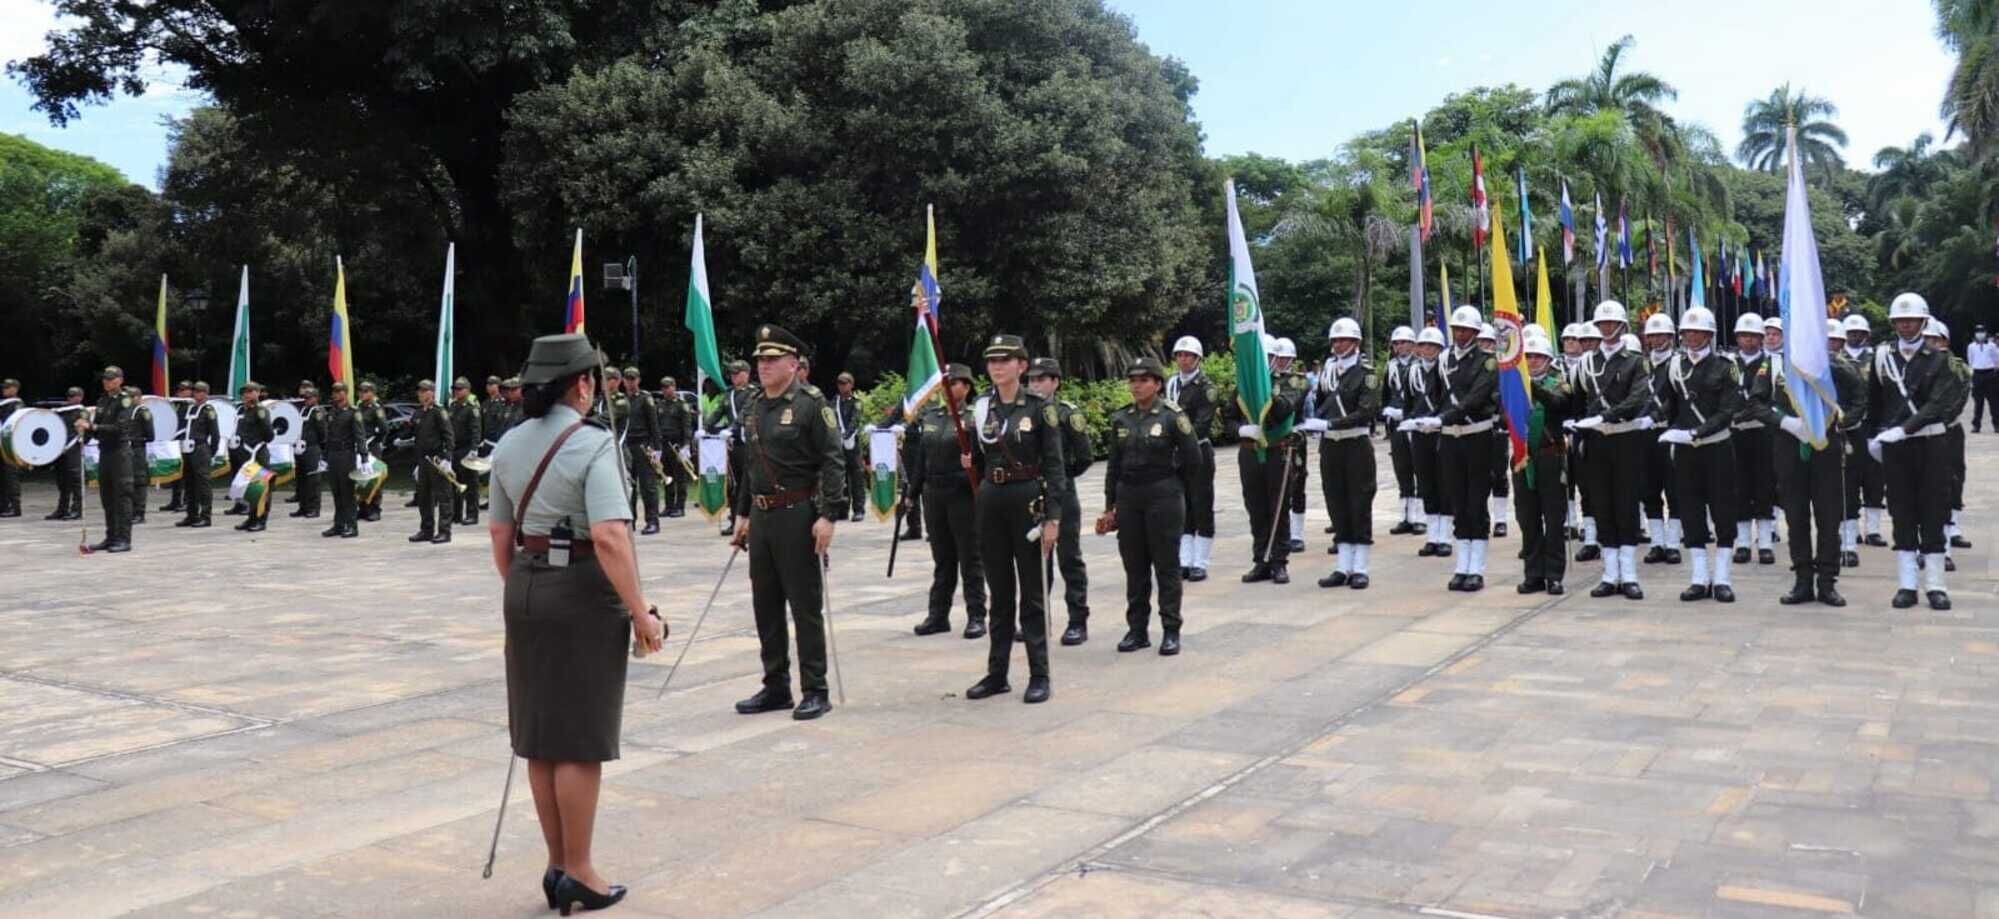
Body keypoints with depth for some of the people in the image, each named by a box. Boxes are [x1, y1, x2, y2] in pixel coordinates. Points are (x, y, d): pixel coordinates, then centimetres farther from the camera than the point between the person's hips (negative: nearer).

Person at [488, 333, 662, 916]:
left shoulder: (509, 445, 8)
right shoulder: (592, 444, -14)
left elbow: (500, 533, 13)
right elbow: (610, 537, -24)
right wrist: (640, 612, -19)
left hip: (526, 590, 7)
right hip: (584, 593, -7)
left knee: (541, 735, 13)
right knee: (581, 739, 2)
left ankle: (557, 864, 25)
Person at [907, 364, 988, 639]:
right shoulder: (929, 415, 11)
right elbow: (920, 455, 15)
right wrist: (912, 492, 14)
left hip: (964, 495, -6)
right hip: (934, 494, 6)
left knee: (970, 559, 2)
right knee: (942, 559, 14)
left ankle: (976, 616, 9)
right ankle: (938, 615, 21)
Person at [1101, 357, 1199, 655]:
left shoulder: (1172, 416, -6)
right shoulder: (1121, 418, 8)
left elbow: (1193, 459, -4)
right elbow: (1114, 465, 11)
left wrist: (1167, 478, 7)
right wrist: (1109, 507, 8)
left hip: (1164, 498, -4)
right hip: (1128, 498, 4)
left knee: (1166, 565, 1)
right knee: (1134, 567, 9)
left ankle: (1171, 630, 8)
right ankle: (1137, 629, 17)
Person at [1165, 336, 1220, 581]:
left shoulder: (1206, 387, -7)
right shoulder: (1171, 383, 11)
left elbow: (1202, 424, -16)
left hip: (1199, 451, -6)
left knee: (1202, 507, 0)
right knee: (1182, 508, 10)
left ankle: (1200, 564, 5)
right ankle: (1185, 562, 16)